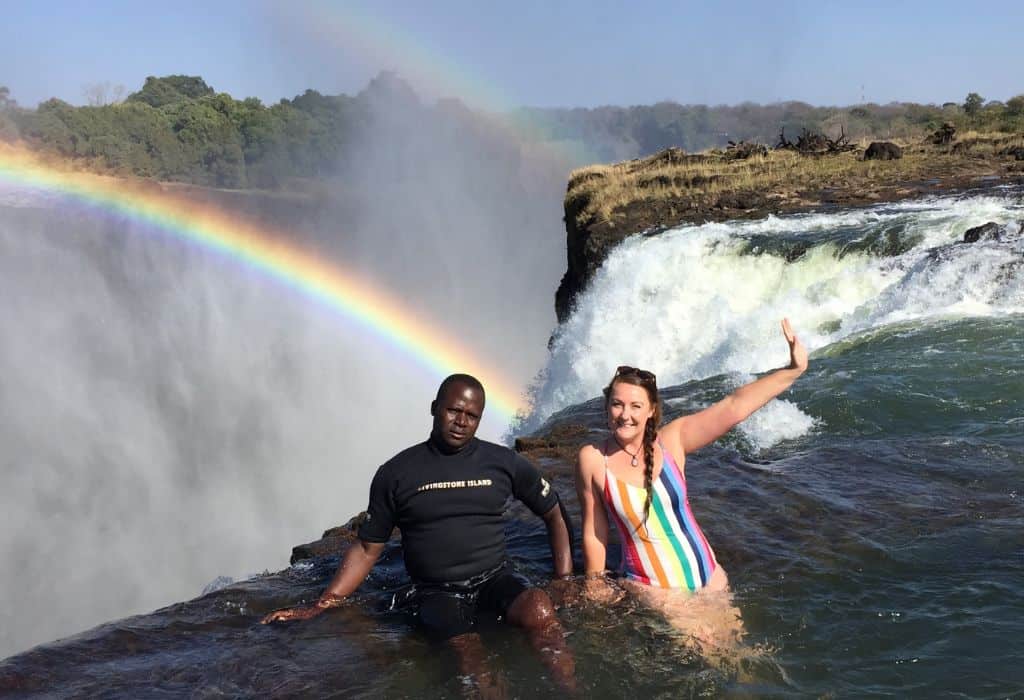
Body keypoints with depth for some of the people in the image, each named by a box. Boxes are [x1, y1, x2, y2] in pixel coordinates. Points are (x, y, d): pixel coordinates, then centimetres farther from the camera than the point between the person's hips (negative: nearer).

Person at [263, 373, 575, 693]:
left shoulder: (504, 462, 5)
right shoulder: (396, 473, 2)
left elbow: (555, 514, 16)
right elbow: (367, 548, 8)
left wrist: (565, 581, 6)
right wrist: (319, 607, -1)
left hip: (494, 580, 2)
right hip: (436, 592, -1)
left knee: (540, 608, -33)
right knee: (470, 657, -34)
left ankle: (569, 691, -22)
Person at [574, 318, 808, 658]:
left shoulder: (672, 440, -7)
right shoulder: (592, 459, -12)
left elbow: (734, 406, -13)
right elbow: (593, 530, -4)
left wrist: (794, 368, -18)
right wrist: (595, 583, 1)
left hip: (709, 576, 3)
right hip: (653, 589, -3)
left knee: (731, 643, 4)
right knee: (705, 652, -10)